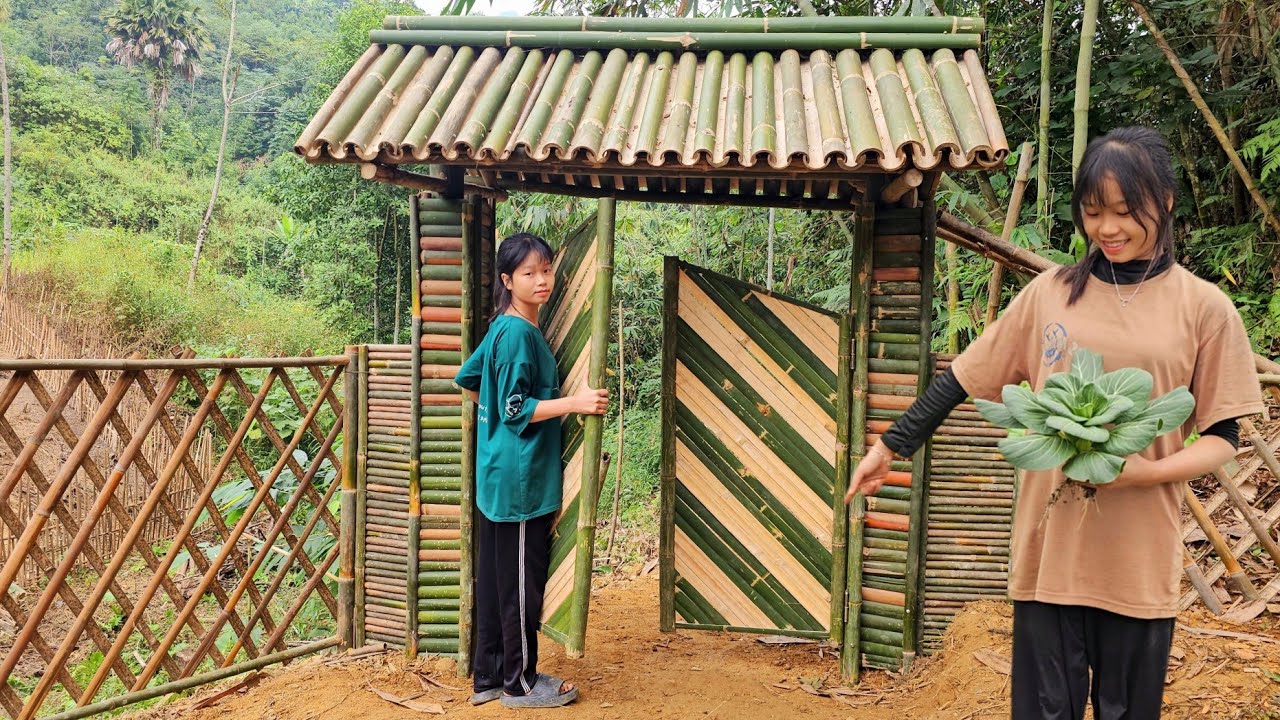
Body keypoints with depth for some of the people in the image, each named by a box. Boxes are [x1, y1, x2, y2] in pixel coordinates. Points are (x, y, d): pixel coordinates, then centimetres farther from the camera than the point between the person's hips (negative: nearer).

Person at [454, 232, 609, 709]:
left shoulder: (503, 327, 11)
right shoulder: (518, 333, -17)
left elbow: (467, 380, 21)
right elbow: (516, 410, -19)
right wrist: (575, 403, -18)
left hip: (498, 477, 10)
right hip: (521, 478, -10)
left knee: (495, 578, 15)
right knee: (522, 582, 3)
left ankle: (489, 677, 26)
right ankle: (520, 683, 16)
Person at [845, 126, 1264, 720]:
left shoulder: (1203, 308, 0)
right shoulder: (1051, 293, 4)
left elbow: (1222, 437, 1)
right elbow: (965, 378, 8)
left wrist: (1149, 470, -17)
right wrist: (888, 447, 8)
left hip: (1140, 559, -1)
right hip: (1049, 546, 1)